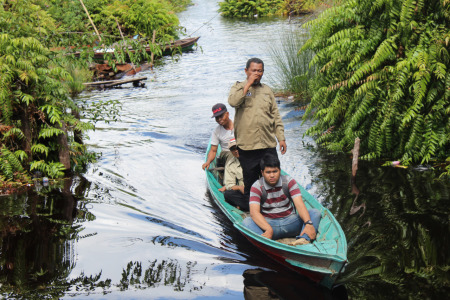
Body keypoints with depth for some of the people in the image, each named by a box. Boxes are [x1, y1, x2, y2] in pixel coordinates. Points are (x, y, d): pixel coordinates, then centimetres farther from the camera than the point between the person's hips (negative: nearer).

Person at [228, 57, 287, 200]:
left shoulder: (267, 90, 14)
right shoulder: (238, 87, 4)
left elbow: (276, 116, 15)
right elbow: (233, 102, -19)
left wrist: (281, 137, 8)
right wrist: (248, 84, -15)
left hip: (268, 144, 3)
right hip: (247, 145, -3)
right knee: (250, 180, 5)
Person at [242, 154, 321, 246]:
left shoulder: (289, 181, 0)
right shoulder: (257, 187, -5)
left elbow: (299, 204, -12)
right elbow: (254, 212, -19)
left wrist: (308, 223, -31)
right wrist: (269, 229, -36)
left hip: (290, 222, 2)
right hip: (268, 224, -2)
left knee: (315, 213, -19)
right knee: (247, 222, -29)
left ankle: (304, 239, -46)